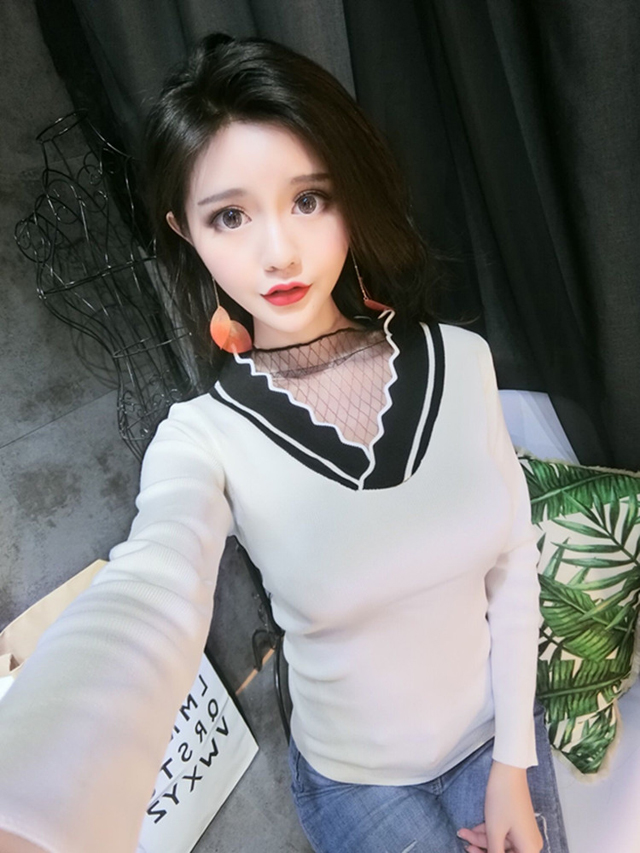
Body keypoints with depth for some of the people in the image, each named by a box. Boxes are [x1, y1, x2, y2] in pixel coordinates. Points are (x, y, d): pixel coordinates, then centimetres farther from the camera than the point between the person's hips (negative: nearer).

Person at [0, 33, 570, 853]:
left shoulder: (460, 359, -15)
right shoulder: (205, 437, -24)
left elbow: (512, 563, -8)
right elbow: (141, 610, -44)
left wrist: (512, 764, -4)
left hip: (498, 730, 3)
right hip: (355, 781, -2)